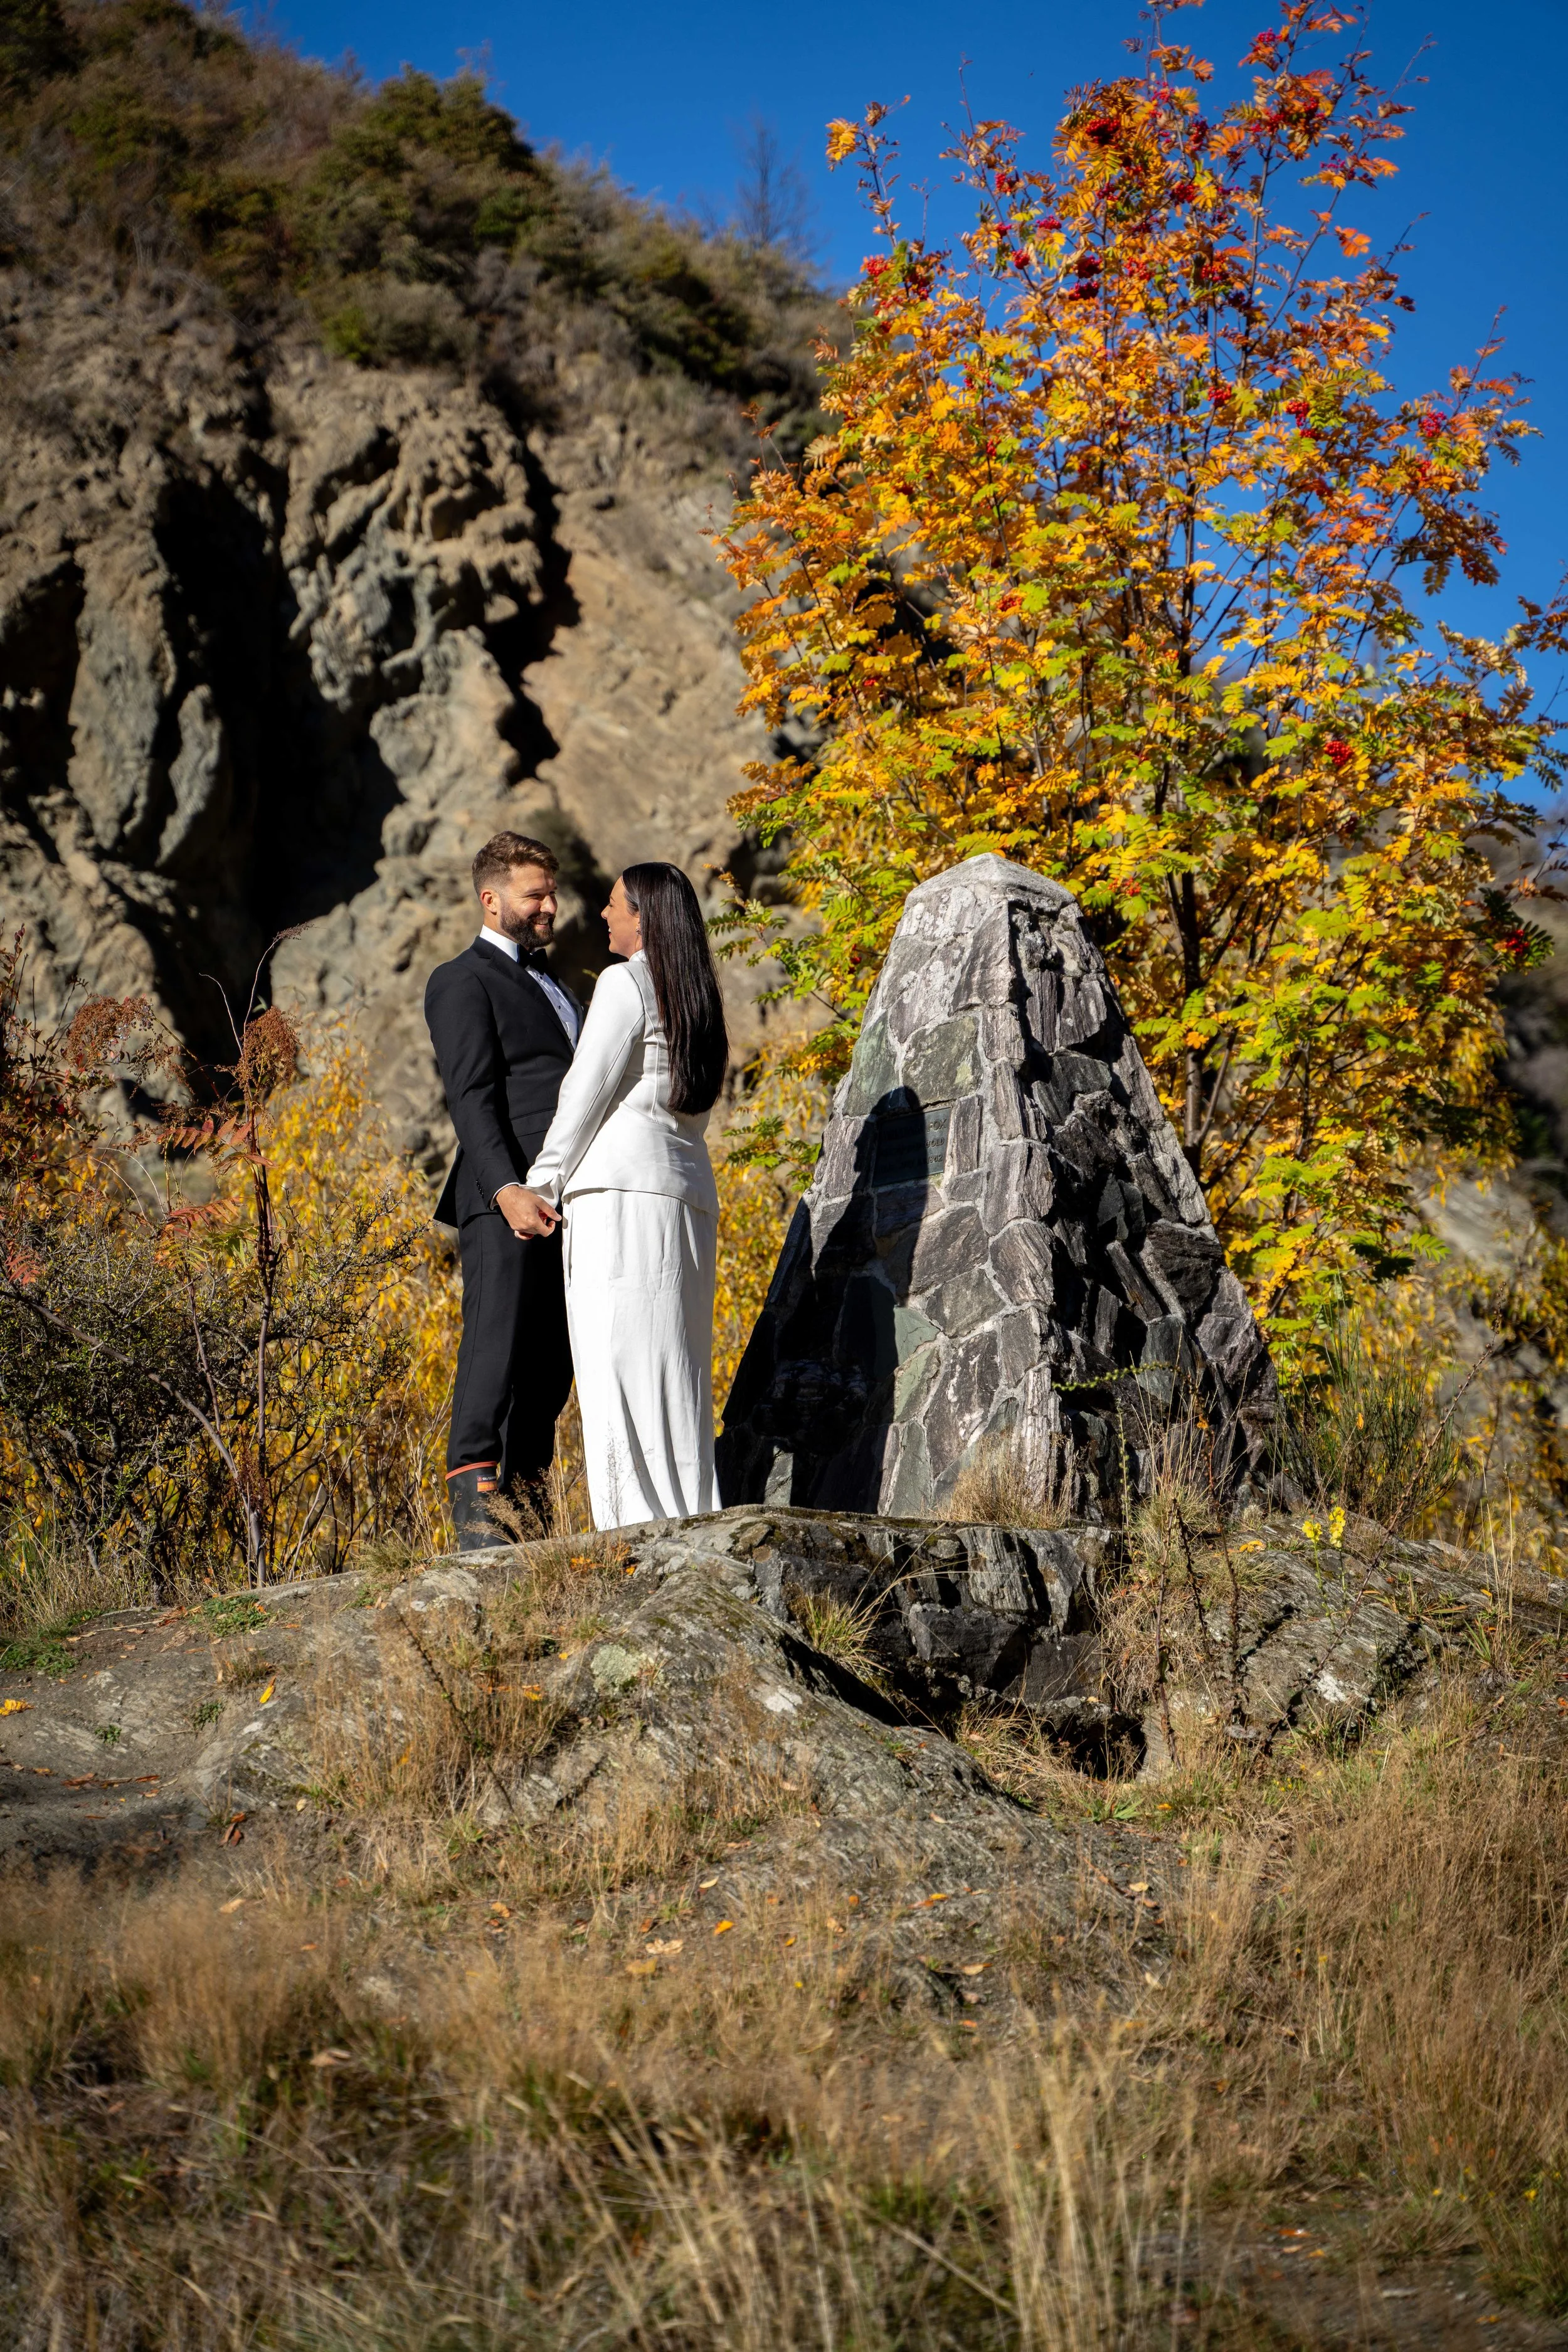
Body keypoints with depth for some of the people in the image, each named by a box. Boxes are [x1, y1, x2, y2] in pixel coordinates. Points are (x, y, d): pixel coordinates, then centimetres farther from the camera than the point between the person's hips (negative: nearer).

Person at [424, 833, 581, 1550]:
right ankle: (473, 1499, -11)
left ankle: (529, 1502, 7)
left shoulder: (549, 985, 27)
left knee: (551, 1359, 4)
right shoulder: (462, 982, 1)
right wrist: (507, 1188, -22)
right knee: (496, 1345, -11)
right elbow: (472, 1096, -10)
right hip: (505, 1199, -7)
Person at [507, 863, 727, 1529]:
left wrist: (544, 1183, 2)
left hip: (621, 1194, -8)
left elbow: (587, 1093, -6)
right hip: (688, 1195, 8)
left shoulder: (625, 983, -3)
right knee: (675, 1376, 6)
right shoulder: (699, 1004, 21)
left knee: (619, 1371, -10)